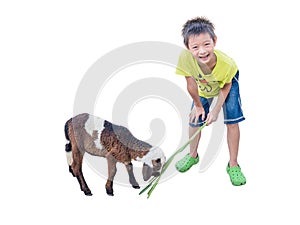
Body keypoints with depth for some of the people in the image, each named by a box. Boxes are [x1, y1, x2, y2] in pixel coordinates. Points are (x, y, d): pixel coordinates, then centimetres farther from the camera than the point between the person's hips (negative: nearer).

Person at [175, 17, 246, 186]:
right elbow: (191, 84, -22)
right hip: (203, 88, 2)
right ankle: (193, 156, 36)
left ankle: (233, 165, 9)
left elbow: (226, 86, -20)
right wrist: (198, 105, -8)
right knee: (195, 120, 8)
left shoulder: (227, 63, -43)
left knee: (232, 121, -9)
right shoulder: (185, 58, -41)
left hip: (227, 84, -2)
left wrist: (216, 110, -16)